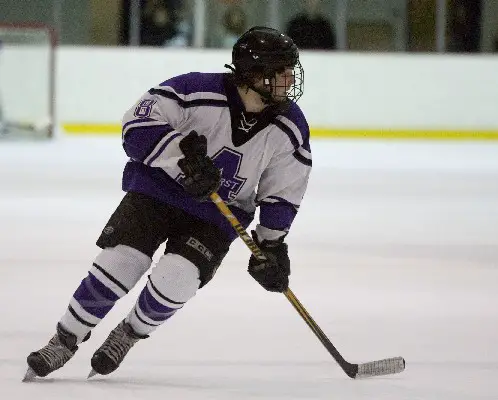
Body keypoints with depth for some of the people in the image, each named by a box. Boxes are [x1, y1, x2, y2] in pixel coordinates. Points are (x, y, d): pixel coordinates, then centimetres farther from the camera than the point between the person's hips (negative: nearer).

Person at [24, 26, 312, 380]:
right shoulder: (198, 92, -21)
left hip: (216, 218, 2)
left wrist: (272, 244, 0)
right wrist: (183, 155, -32)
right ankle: (64, 343, 6)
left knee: (175, 281, -19)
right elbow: (138, 125, -22)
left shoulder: (290, 128, -8)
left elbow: (283, 192, 3)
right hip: (156, 191, -2)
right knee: (118, 267, -15)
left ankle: (127, 336, 11)